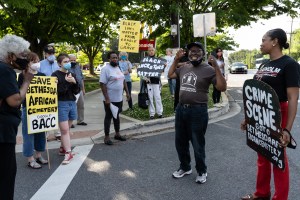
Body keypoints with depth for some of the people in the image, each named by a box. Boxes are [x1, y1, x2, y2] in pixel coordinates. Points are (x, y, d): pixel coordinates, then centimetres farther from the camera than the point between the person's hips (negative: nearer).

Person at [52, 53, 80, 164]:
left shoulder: (72, 75, 11)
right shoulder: (56, 75, -5)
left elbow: (77, 91, 7)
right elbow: (56, 91, -14)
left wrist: (74, 82, -10)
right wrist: (66, 82, -20)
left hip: (72, 103, 6)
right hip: (61, 104, -6)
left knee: (67, 129, 11)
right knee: (64, 130, -7)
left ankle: (62, 148, 24)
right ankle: (68, 153, -4)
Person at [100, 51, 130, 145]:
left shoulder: (119, 67, 10)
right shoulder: (106, 69, -14)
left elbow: (123, 80, 18)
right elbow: (102, 84, -19)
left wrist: (127, 92, 13)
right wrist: (107, 98, -22)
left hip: (119, 98, 7)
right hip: (110, 99, -7)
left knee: (117, 116, 18)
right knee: (108, 117, 2)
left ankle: (117, 134, 31)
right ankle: (107, 137, 12)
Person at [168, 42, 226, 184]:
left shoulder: (209, 69, -9)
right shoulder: (184, 67, 9)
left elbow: (222, 87, -16)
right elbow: (170, 75, 24)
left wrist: (216, 67, -23)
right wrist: (176, 59, 13)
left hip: (198, 111, -6)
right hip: (181, 109, 7)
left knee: (198, 144, 6)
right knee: (180, 142, 18)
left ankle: (202, 171, 27)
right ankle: (185, 167, 38)